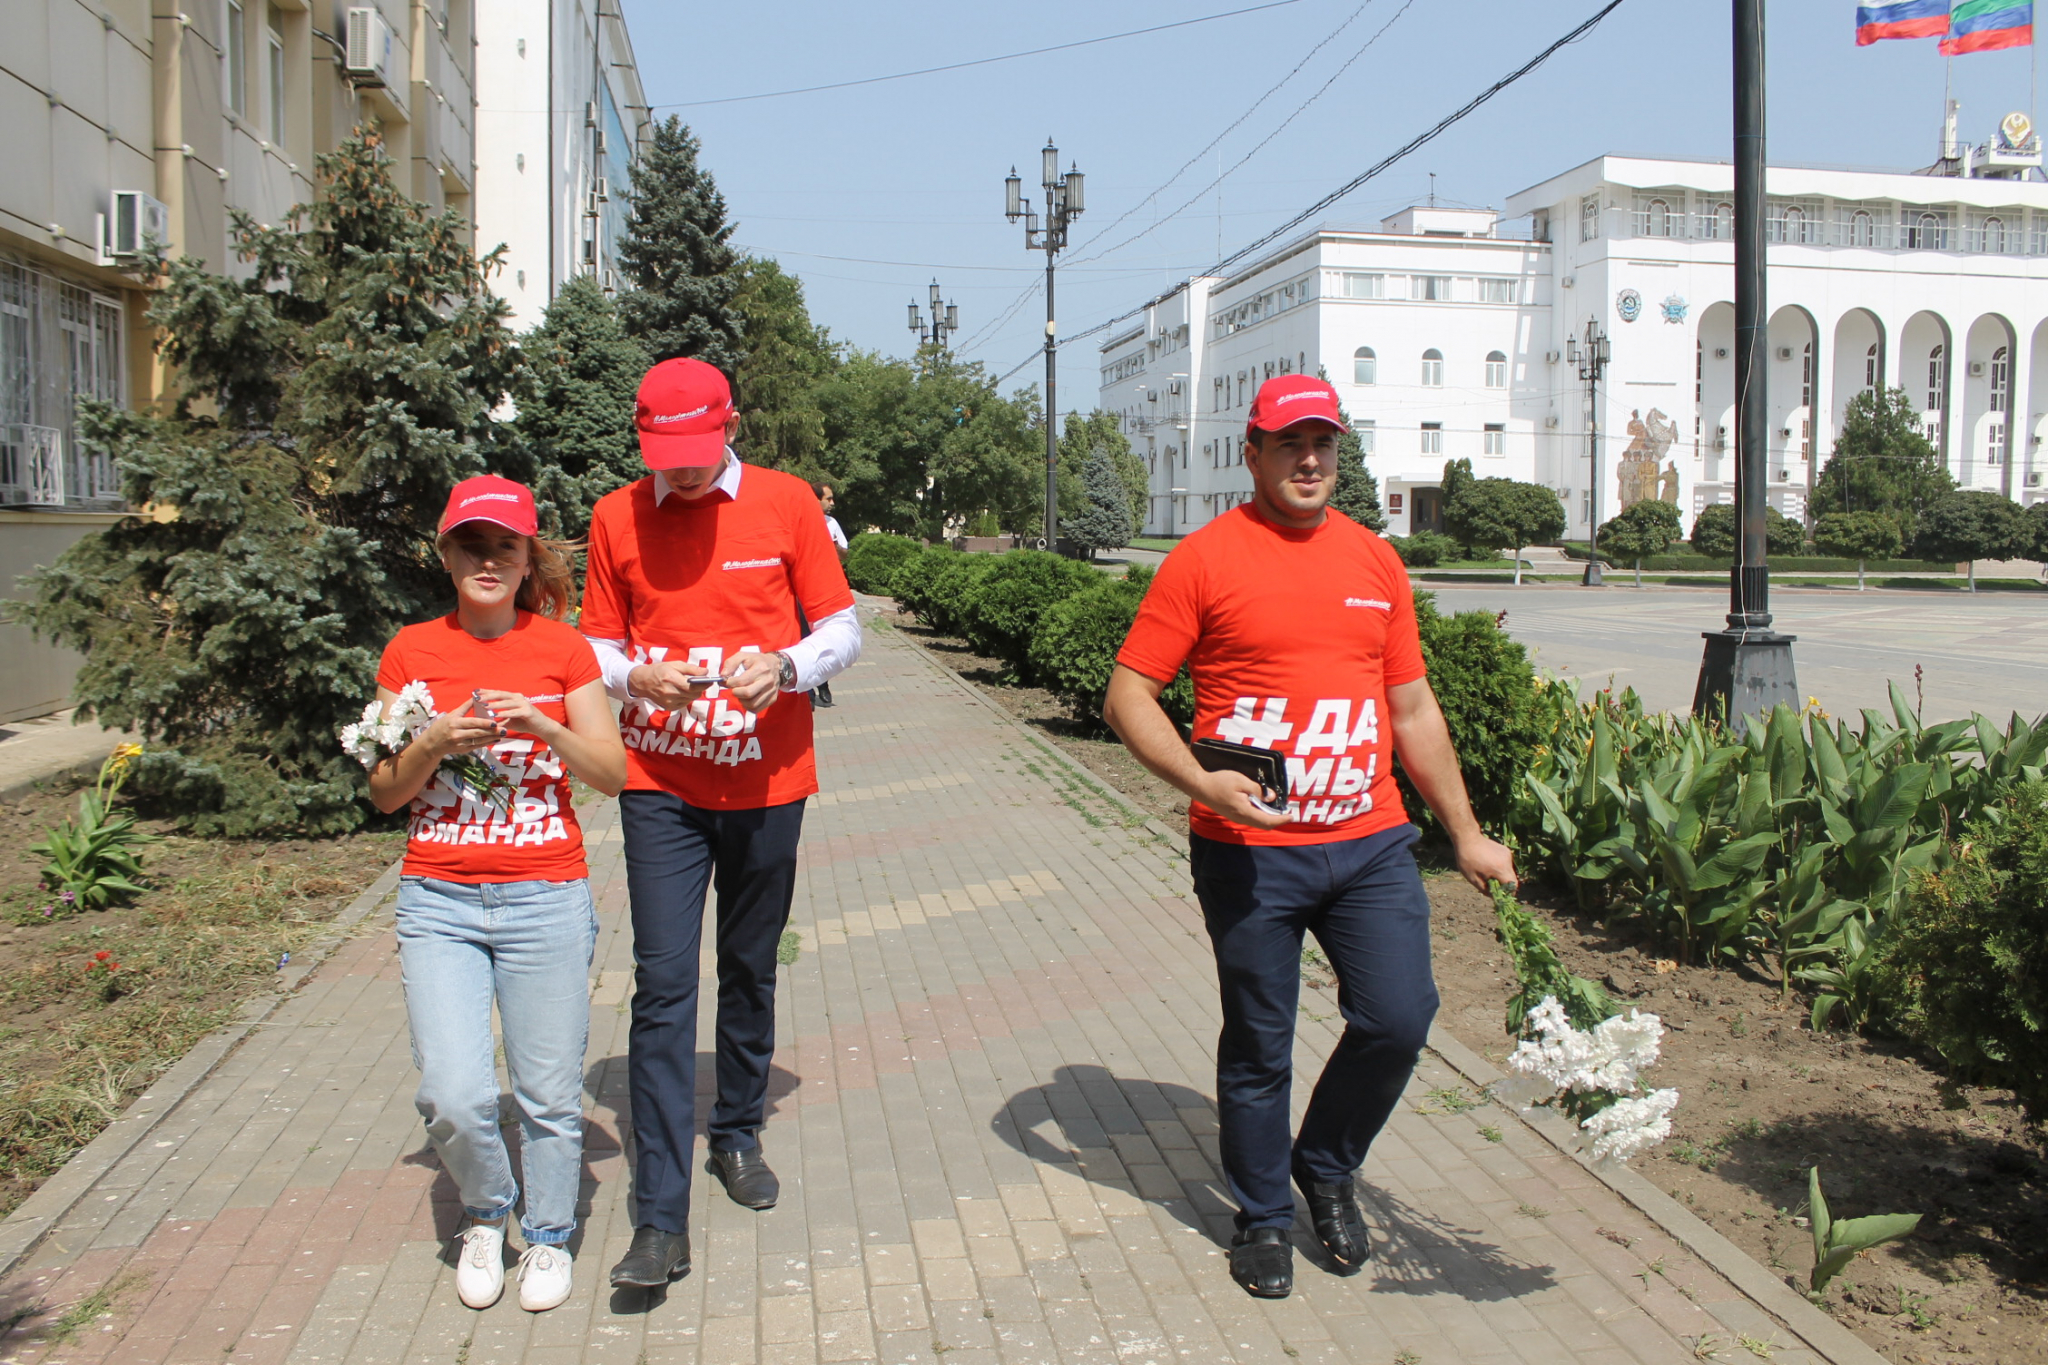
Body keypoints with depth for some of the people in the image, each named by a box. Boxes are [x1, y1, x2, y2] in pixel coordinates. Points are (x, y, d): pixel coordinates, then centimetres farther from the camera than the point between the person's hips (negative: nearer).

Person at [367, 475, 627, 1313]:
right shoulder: (411, 650, 5)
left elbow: (612, 775, 1)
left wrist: (541, 725, -14)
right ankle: (486, 1214, 23)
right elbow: (384, 793, 6)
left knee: (549, 1093, 5)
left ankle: (548, 1237, 30)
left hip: (546, 899, -1)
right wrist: (434, 743, -13)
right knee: (455, 1097, -8)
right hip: (438, 902, 1)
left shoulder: (562, 649, 2)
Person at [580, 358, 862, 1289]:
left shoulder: (787, 502, -3)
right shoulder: (616, 517, 0)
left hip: (767, 782, 1)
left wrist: (786, 666, -19)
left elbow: (841, 628, 1)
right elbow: (599, 647, 6)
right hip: (659, 784, 0)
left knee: (750, 971, 14)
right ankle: (661, 1219, 1)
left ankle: (738, 1134, 37)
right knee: (663, 987, -5)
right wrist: (636, 678, -16)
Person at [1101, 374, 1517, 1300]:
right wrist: (1201, 782, -20)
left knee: (1398, 1019, -3)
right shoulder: (1207, 558, -4)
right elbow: (1128, 697, -5)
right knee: (1258, 1049, 7)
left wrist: (1466, 836, 16)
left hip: (1371, 843, 4)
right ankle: (1263, 1217, 31)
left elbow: (1413, 710, 16)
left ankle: (1327, 1168, 27)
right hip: (1249, 850, -3)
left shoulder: (1374, 559, 10)